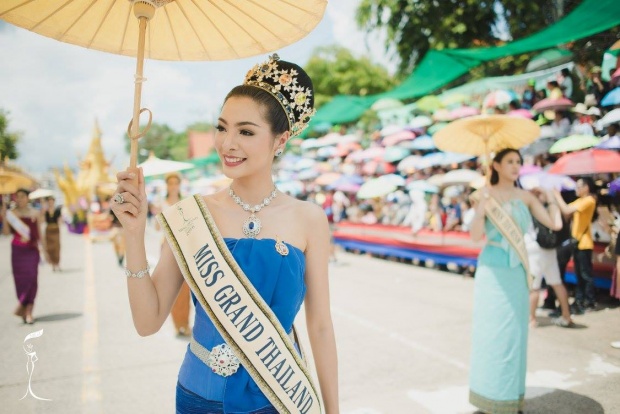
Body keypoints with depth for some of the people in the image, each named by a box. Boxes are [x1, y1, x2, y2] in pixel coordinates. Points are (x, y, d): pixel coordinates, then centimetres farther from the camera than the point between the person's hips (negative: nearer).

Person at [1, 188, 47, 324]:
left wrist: (44, 250, 12)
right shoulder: (11, 213, 2)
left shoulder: (35, 214, 7)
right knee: (20, 279, 0)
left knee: (31, 278, -5)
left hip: (32, 250, 1)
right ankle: (26, 309, 15)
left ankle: (27, 311, 3)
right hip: (17, 250, -1)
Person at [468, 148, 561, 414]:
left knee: (515, 333, 11)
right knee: (494, 332, 0)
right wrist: (480, 212, -30)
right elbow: (475, 236, -14)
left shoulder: (525, 196, 6)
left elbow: (555, 224, 1)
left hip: (518, 272, 5)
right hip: (493, 272, -4)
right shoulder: (485, 194, -6)